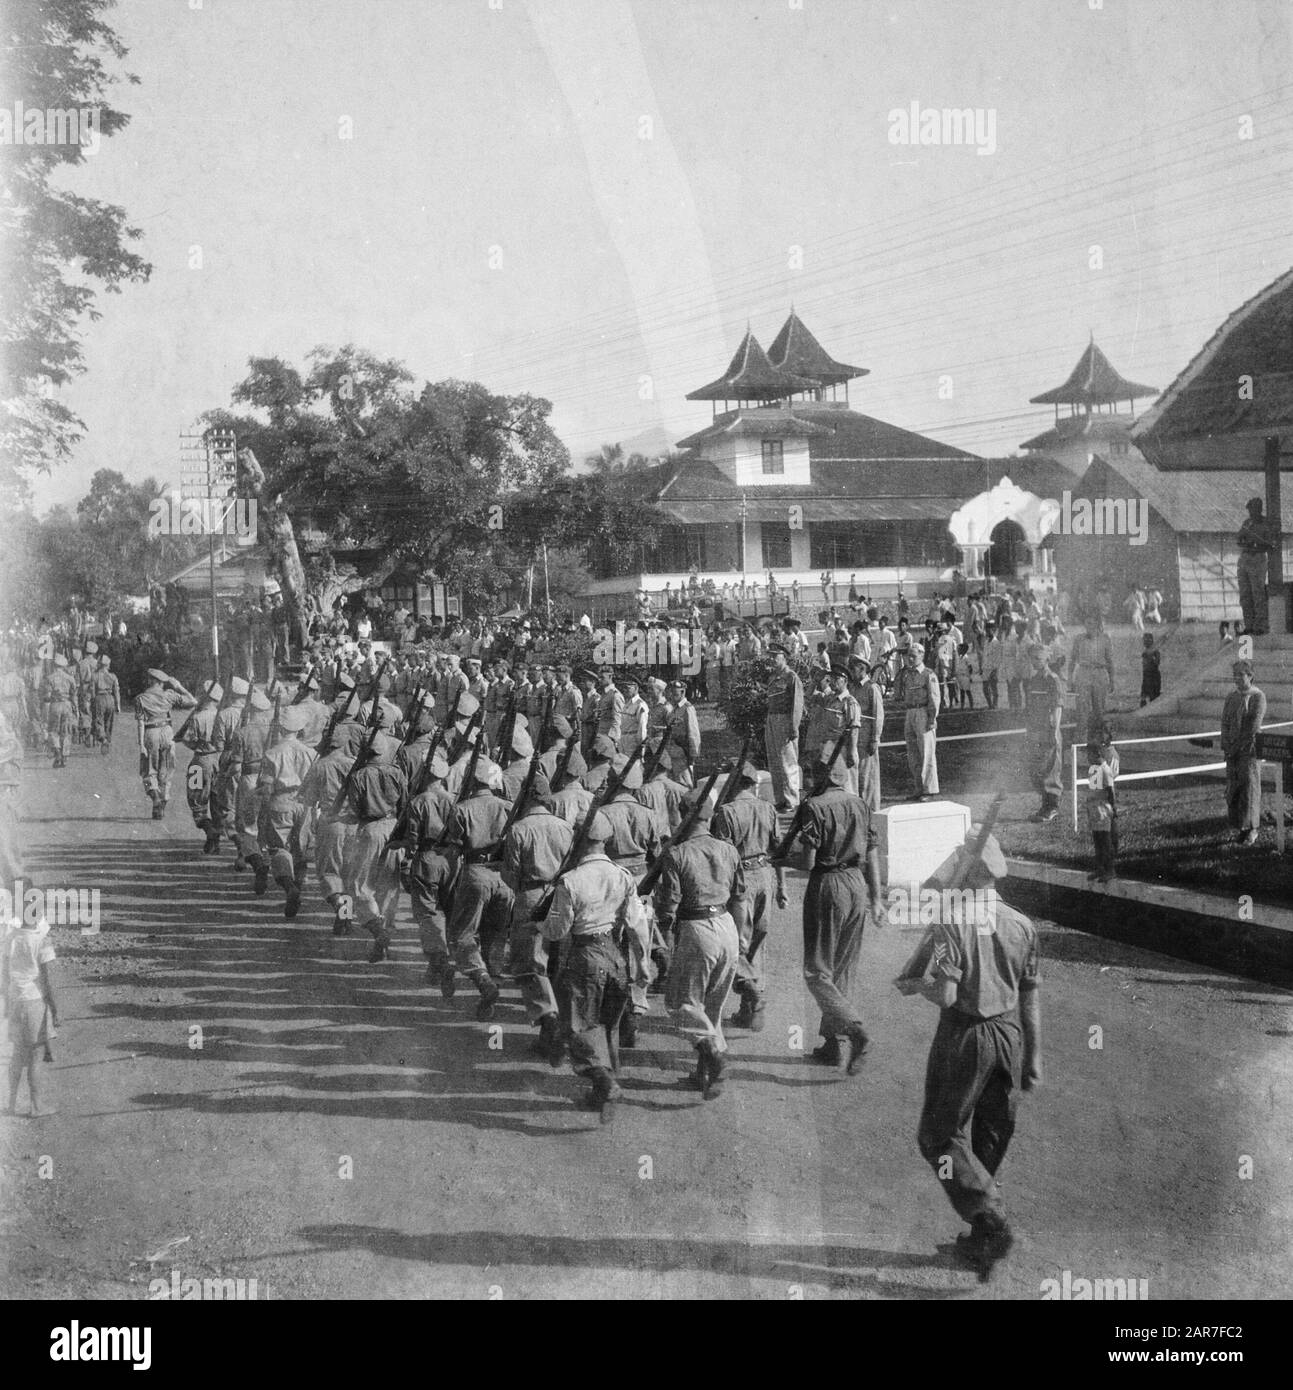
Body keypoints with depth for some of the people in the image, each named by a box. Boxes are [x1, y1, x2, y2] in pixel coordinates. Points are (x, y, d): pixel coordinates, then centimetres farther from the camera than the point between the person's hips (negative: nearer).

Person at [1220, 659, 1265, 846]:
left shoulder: (1258, 697, -5)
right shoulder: (1231, 697, 13)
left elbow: (1254, 725, -11)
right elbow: (1225, 722, 10)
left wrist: (1240, 745, -11)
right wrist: (1226, 746, -2)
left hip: (1250, 748, -5)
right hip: (1232, 750, 5)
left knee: (1249, 787, -4)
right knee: (1232, 787, 3)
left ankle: (1251, 829, 1)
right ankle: (1240, 826, 10)